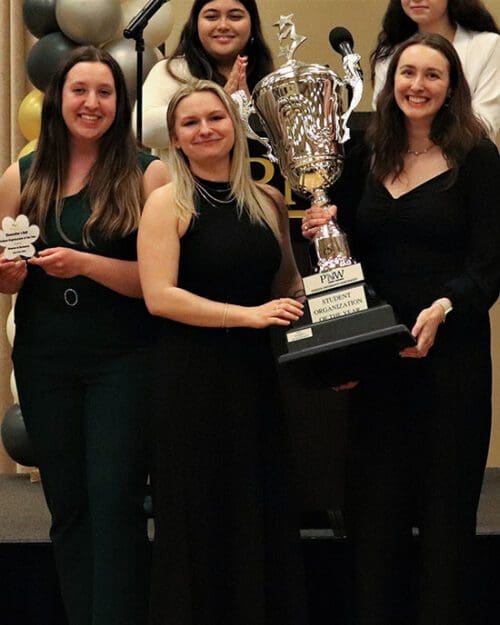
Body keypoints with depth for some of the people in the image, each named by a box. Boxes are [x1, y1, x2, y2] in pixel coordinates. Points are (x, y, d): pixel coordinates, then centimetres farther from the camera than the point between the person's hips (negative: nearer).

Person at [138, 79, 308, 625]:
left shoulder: (268, 202, 9)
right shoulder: (168, 202, -5)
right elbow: (159, 296, -14)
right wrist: (248, 315, -18)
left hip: (257, 374, 4)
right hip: (191, 378, -4)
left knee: (263, 512, 7)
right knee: (201, 520, 2)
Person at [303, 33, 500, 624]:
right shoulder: (372, 158, 12)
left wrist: (442, 309, -24)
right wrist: (326, 231, -1)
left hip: (451, 349, -4)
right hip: (379, 353, 4)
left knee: (444, 504, 3)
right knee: (374, 500, 6)